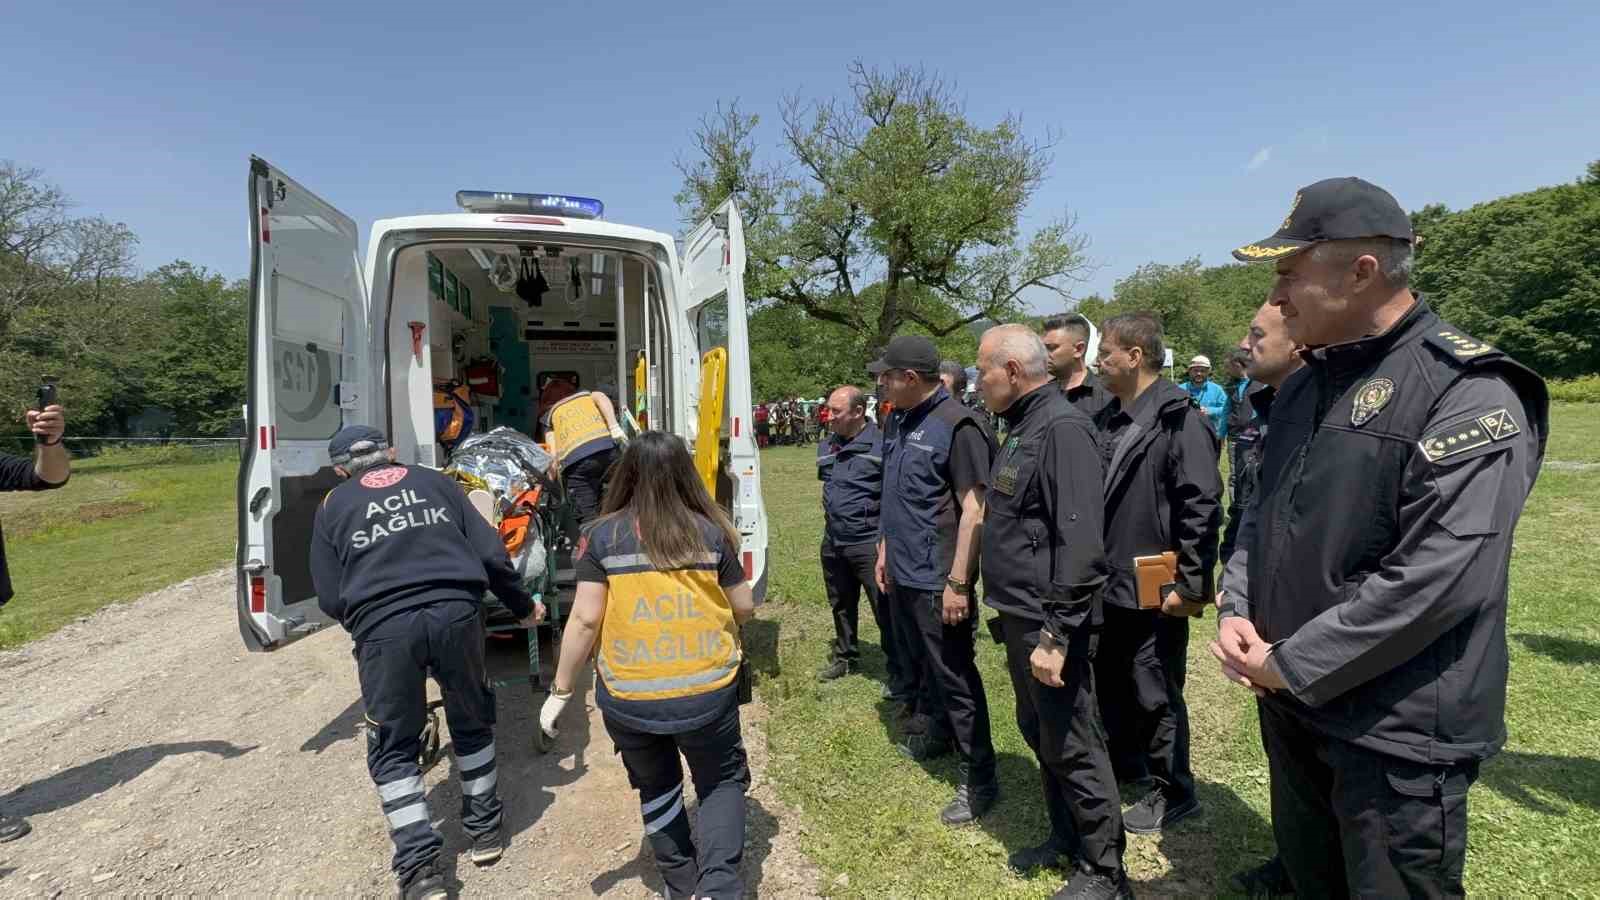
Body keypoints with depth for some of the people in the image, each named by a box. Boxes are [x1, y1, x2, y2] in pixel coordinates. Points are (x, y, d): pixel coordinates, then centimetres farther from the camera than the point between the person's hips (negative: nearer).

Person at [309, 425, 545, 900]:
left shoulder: (333, 506, 16)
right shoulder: (435, 481, 18)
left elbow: (331, 600, 10)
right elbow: (490, 554, 11)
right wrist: (523, 607, 24)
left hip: (383, 628, -1)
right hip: (456, 613, 2)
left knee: (393, 749, 17)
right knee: (472, 723, 24)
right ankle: (484, 830, 34)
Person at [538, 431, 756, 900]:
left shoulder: (603, 535, -7)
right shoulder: (711, 532, -5)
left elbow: (585, 620, -8)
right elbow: (745, 609, 3)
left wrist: (561, 690, 2)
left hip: (628, 698, 1)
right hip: (706, 690, 0)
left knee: (655, 787, 26)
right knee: (722, 781, 21)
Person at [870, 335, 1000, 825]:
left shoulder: (957, 425, -18)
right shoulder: (897, 422, 8)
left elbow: (973, 509, -19)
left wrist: (958, 582, -21)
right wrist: (884, 551, 17)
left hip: (938, 580, -8)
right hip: (902, 573, 8)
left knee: (955, 677, 2)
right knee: (923, 663, 23)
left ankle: (979, 780, 16)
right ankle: (931, 733, 44)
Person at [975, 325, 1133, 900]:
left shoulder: (1061, 428, -19)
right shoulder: (1024, 428, 12)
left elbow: (1081, 543, -26)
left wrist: (1056, 632, -25)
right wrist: (1018, 618, 18)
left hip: (1048, 623, -9)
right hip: (1020, 616, 10)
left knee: (1072, 746, 4)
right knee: (1039, 734, 21)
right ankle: (1066, 837, 39)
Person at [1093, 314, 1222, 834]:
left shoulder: (1179, 420, -16)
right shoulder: (1109, 419, 8)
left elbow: (1202, 508, -19)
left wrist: (1188, 583, -18)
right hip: (1110, 584, 8)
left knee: (1155, 695, 7)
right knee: (1111, 683, 21)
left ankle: (1174, 792, 26)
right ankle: (1124, 762, 42)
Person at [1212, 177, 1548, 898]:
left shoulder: (1467, 391, -19)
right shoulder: (1306, 384, 8)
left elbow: (1439, 577, -26)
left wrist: (1290, 664, -20)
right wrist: (1237, 611, -3)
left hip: (1397, 732, -7)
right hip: (1289, 706, 8)